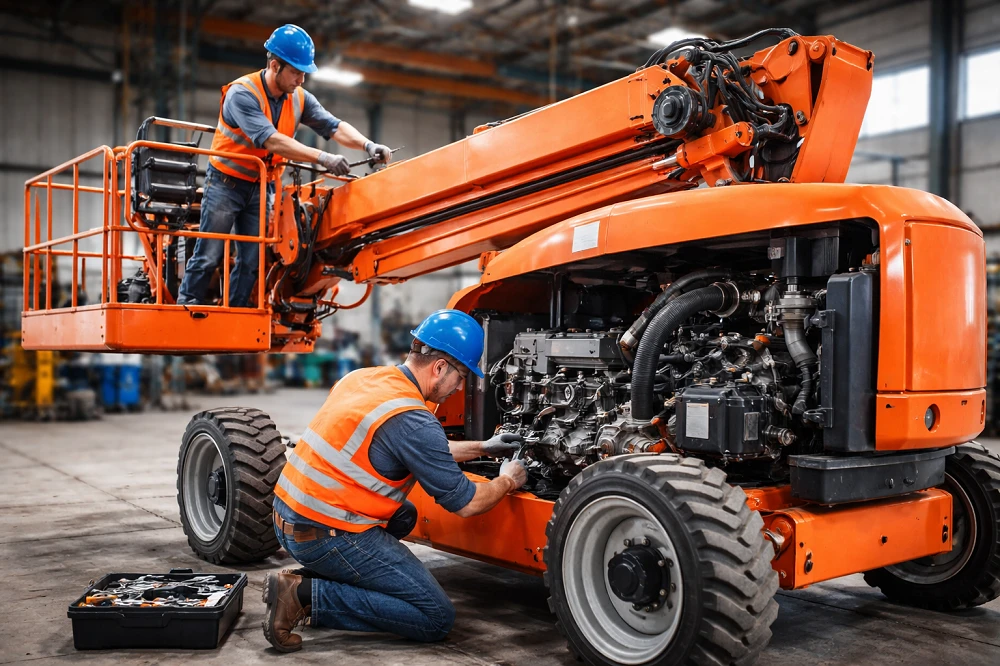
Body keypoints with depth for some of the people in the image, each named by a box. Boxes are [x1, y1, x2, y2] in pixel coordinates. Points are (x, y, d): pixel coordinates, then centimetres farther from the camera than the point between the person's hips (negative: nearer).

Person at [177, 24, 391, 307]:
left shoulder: (299, 98, -3)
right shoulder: (242, 93, -22)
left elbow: (333, 126, -10)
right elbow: (272, 140, -33)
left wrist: (368, 145, -28)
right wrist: (322, 157, -38)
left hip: (261, 186, 5)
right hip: (226, 182, -5)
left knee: (251, 261, 4)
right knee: (208, 256, -2)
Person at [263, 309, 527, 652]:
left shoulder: (364, 377, 7)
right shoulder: (412, 420, -20)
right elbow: (466, 503, -11)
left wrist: (482, 448, 26)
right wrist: (507, 481, 8)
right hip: (328, 536, -9)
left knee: (403, 516, 32)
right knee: (437, 619, -2)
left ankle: (328, 582, 12)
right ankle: (308, 596, -8)